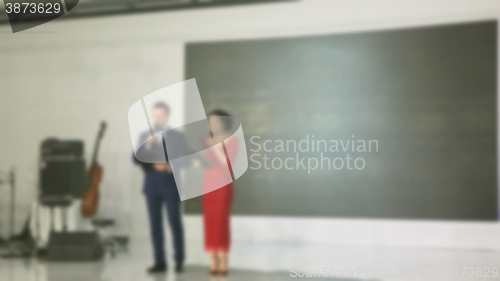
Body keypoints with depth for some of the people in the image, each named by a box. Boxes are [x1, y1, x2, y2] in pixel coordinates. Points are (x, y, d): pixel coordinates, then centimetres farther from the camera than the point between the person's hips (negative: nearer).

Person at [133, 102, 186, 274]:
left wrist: (170, 166, -20)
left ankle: (179, 260, 9)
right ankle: (160, 262, 10)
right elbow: (136, 159, 1)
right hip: (151, 184, 3)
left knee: (175, 223, -1)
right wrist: (147, 145, -14)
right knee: (155, 224, 4)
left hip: (171, 184, -3)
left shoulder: (177, 136, 1)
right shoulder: (144, 136, 9)